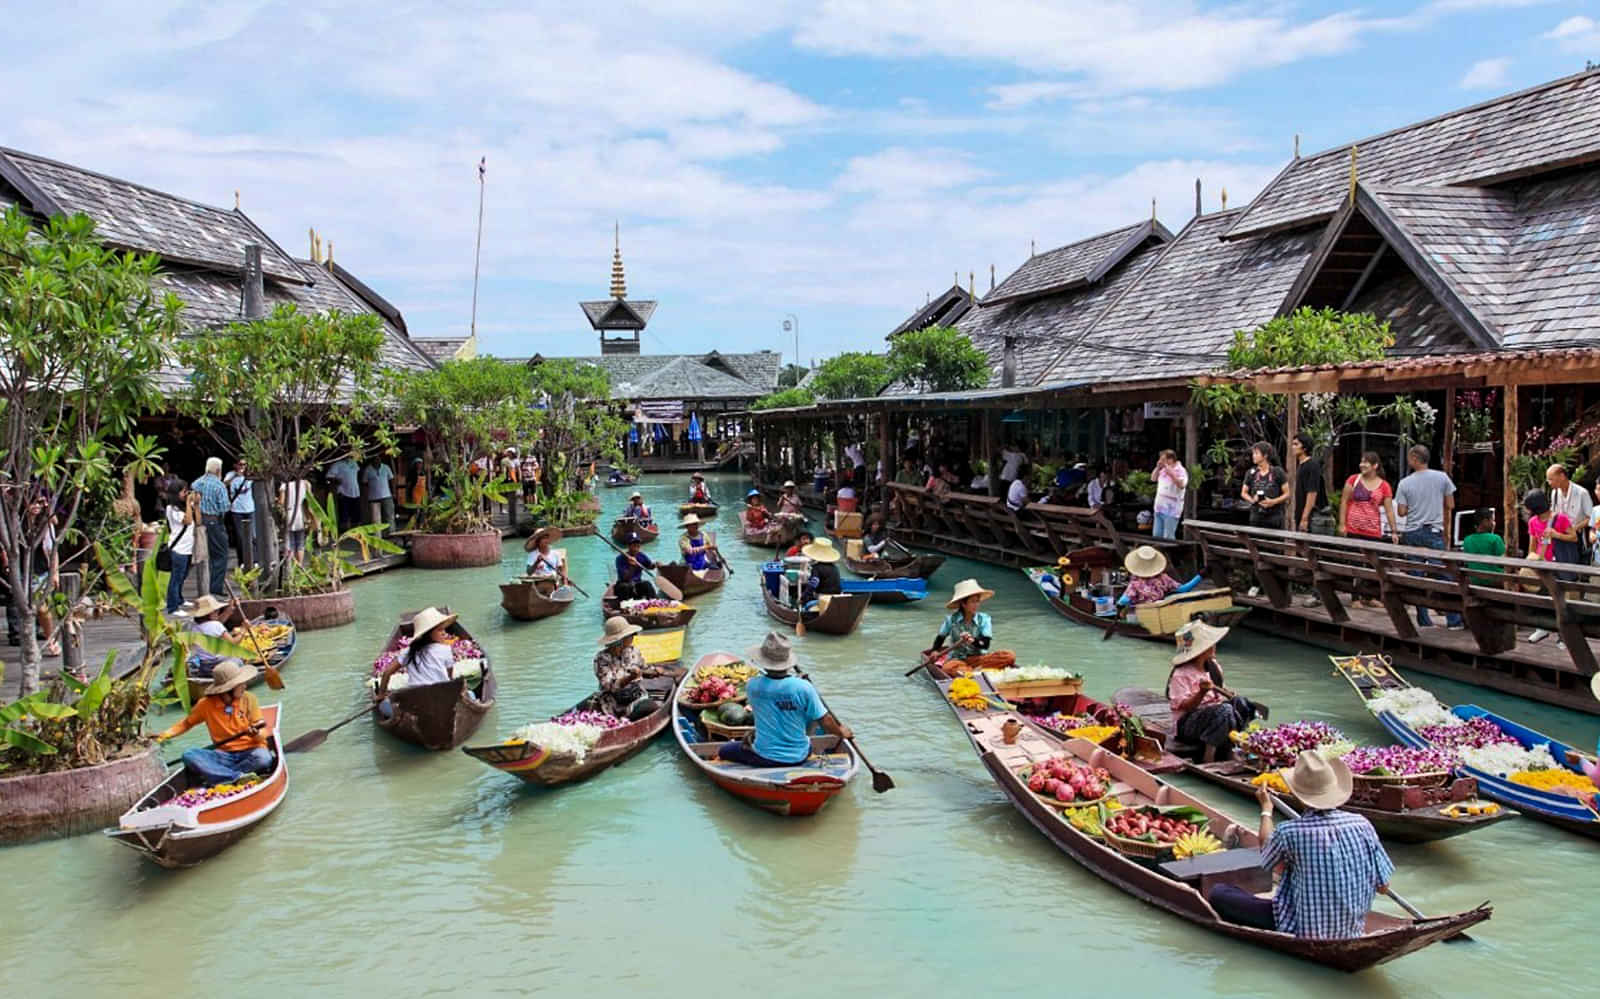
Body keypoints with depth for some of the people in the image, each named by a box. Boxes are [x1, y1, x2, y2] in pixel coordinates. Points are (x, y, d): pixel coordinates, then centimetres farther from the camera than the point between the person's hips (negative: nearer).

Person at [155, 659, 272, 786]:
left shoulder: (248, 698, -2)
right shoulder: (207, 704, 0)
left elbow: (263, 734, -4)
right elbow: (187, 722, 18)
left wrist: (256, 734, -26)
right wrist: (165, 735, 4)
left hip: (250, 752, -2)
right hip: (224, 755, 2)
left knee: (263, 757, -35)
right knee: (189, 756, -23)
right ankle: (239, 777, -33)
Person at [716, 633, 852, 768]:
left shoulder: (753, 686, -14)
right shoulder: (804, 687, -19)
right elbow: (825, 722, -11)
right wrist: (842, 732, 11)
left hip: (764, 759, -1)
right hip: (799, 758, 1)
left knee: (722, 752, 21)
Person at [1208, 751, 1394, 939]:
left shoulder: (1289, 833, -19)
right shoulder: (1362, 825, -10)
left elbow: (1268, 859, 5)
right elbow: (1383, 887, -2)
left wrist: (1266, 809, 17)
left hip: (1303, 933, -5)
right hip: (1352, 932, 5)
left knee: (1218, 893, 2)